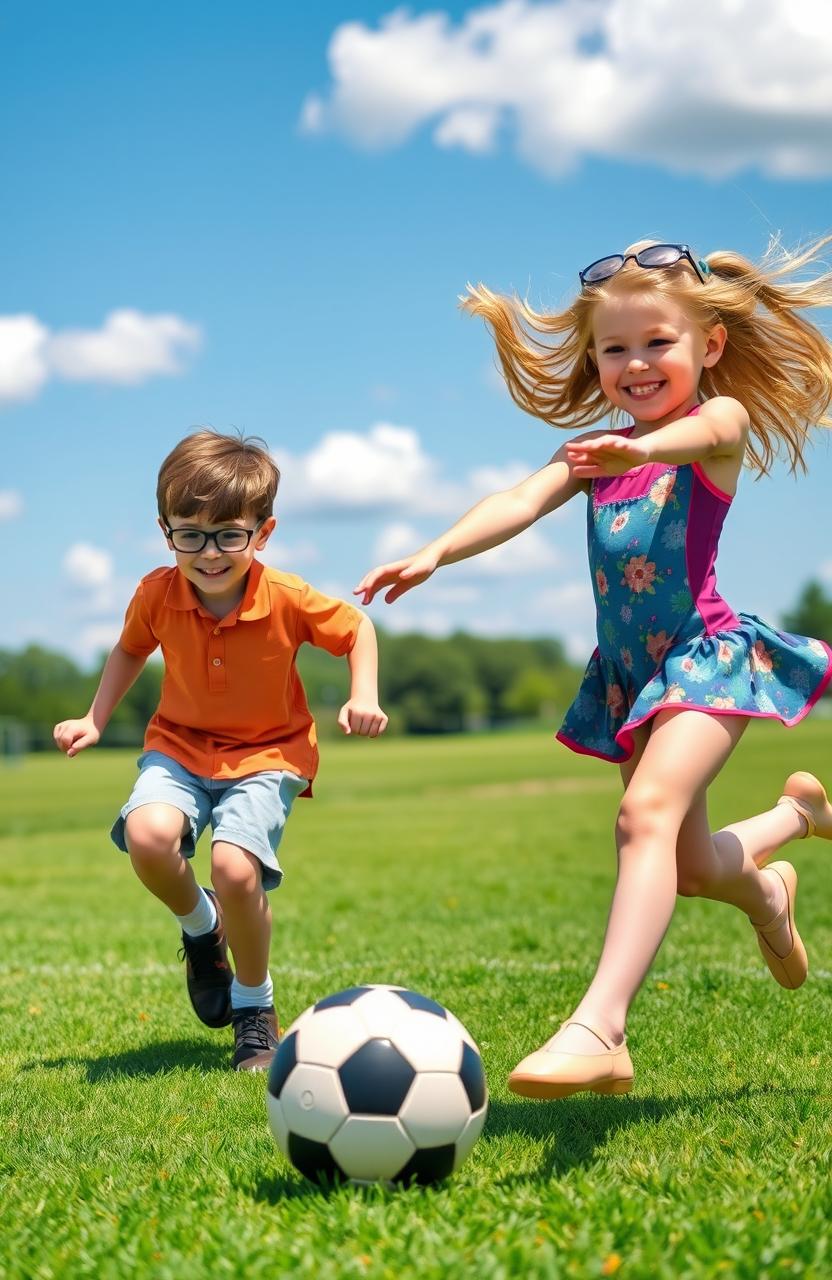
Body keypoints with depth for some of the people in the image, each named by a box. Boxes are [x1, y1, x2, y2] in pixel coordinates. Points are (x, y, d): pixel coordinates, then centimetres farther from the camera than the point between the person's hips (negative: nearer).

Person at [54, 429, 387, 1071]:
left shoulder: (288, 599, -18)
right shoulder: (156, 595, -11)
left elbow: (357, 629, -1)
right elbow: (130, 649, 11)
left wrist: (364, 695, -16)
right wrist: (95, 719, 3)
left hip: (266, 754, -2)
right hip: (180, 746, 2)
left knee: (235, 867, -28)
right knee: (148, 834, -30)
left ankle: (255, 1006, 2)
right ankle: (200, 926, 7)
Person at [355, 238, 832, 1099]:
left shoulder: (724, 422, -6)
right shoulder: (599, 452, 10)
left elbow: (695, 432, -31)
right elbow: (524, 501, -6)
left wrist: (635, 449, -56)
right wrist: (435, 553, -25)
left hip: (707, 654, -7)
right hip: (630, 671, 7)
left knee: (648, 813, -29)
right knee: (690, 868, 19)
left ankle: (598, 1027, -37)